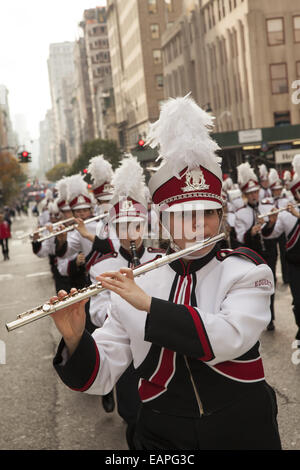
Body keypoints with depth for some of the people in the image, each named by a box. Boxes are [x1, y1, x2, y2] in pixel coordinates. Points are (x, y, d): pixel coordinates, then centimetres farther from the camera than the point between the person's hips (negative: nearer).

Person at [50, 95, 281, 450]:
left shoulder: (247, 271, -4)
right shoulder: (136, 285, 0)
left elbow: (229, 338, -22)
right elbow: (98, 377, -1)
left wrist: (148, 304, -23)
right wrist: (75, 339, -19)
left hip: (241, 432, 1)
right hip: (162, 438, 0)